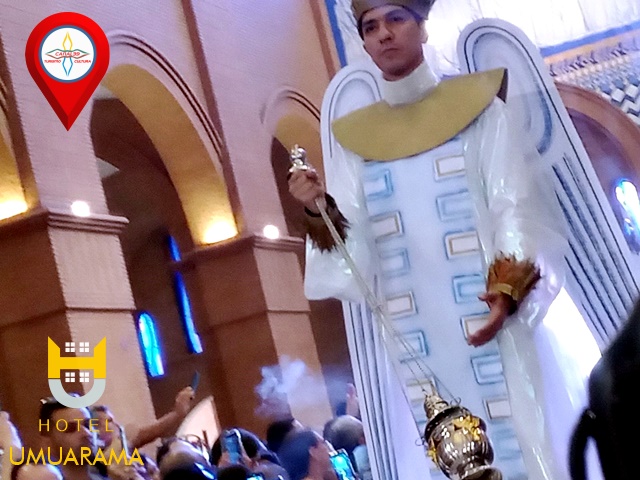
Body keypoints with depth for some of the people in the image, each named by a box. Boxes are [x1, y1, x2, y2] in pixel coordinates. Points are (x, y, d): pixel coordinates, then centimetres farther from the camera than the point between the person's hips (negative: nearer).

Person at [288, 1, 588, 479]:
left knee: (516, 433, -4)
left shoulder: (479, 109, 5)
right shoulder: (356, 137, 11)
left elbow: (517, 207, -4)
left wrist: (508, 290, -19)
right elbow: (355, 238, 7)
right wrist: (319, 210, -13)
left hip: (488, 317, -2)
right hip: (410, 334, 2)